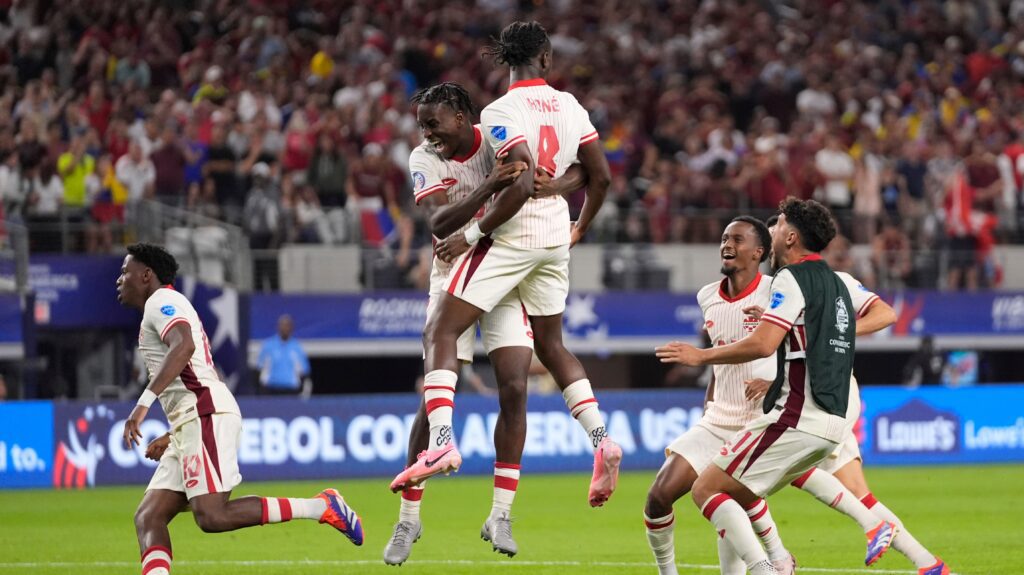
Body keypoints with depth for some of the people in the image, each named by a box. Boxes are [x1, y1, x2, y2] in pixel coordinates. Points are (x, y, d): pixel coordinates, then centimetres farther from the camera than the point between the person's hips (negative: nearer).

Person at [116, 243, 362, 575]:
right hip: (193, 424, 10)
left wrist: (145, 401, -29)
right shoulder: (171, 308, 30)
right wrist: (171, 438, 35)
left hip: (206, 416, -10)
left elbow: (183, 345, -22)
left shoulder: (161, 300, -1)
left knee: (212, 516, -22)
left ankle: (321, 507, -16)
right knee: (148, 518, 0)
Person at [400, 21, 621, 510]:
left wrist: (473, 234, -14)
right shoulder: (569, 106, 7)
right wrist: (580, 227, 28)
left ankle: (440, 442, -20)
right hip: (555, 239, 7)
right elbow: (600, 176, 11)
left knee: (441, 331, -4)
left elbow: (521, 186, -23)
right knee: (551, 345, 21)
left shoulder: (501, 112, -13)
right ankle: (600, 440, 8)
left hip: (512, 234, -7)